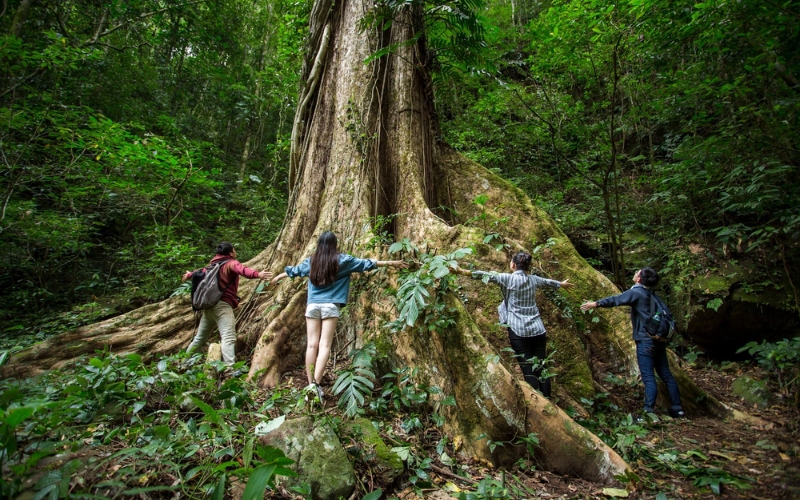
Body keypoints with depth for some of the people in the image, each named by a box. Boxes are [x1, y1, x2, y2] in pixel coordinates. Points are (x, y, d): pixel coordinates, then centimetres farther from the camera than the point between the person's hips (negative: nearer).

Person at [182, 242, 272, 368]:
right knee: (229, 338, -22)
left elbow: (201, 272, 43)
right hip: (222, 304, -9)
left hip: (209, 304, 9)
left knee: (200, 337, 25)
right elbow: (242, 270, -27)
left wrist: (189, 275, 66)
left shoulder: (213, 265, 22)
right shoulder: (231, 263, -3)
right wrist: (258, 274, -46)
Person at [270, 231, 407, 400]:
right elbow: (366, 264, 6)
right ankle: (316, 384, -14)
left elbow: (293, 270, 26)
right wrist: (391, 263, 14)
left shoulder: (311, 261, 11)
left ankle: (310, 384, 6)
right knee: (325, 345, -5)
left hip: (312, 305, 3)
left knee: (312, 344, 3)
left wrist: (278, 277, 47)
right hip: (330, 306, -3)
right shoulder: (342, 260, 1)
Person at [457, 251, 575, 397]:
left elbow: (488, 275, -12)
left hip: (519, 331, -5)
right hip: (538, 330, 5)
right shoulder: (533, 279, 13)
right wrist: (561, 284, 51)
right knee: (541, 369, 10)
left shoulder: (508, 278, -3)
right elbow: (547, 281, 32)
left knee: (529, 371, -2)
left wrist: (465, 272, -12)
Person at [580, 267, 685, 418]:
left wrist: (596, 304, -23)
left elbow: (616, 299, -21)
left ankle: (649, 411, -7)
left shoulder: (636, 292, -10)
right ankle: (677, 409, 20)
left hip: (645, 341, -8)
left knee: (648, 377, -7)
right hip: (658, 339, 8)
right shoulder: (650, 294, 14)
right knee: (666, 374, 14)